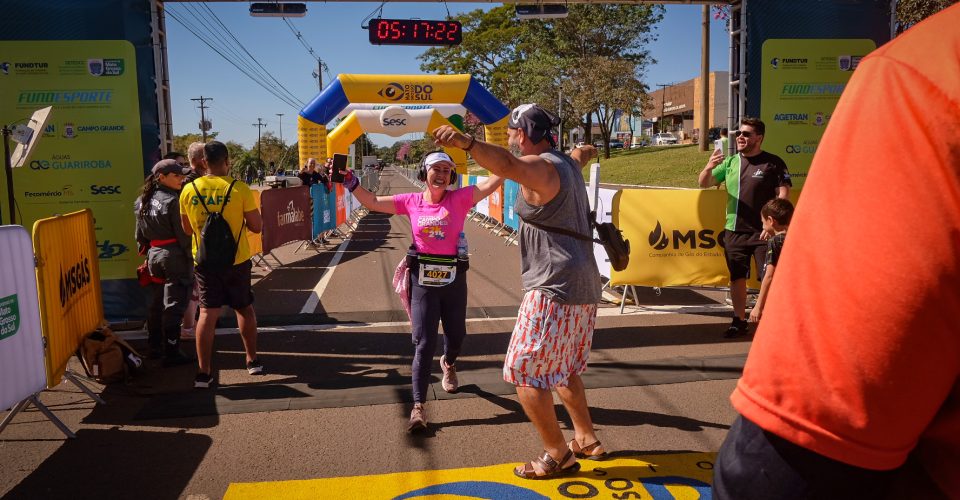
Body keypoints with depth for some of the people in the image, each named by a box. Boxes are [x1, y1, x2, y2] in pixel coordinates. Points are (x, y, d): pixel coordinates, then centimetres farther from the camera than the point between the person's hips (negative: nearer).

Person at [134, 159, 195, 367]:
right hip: (175, 256, -8)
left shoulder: (143, 201, 10)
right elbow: (184, 235, -15)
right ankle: (171, 353, 0)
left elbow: (140, 235, 16)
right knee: (173, 305, -4)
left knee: (156, 303, 17)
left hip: (154, 256, 8)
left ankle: (154, 346, 27)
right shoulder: (172, 201, -15)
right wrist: (192, 257, -8)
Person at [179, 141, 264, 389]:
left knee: (207, 312, 3)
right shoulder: (239, 189, -12)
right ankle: (252, 361, 25)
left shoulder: (189, 190, -3)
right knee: (244, 308, 15)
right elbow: (257, 226, -8)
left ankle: (203, 372, 0)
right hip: (237, 259, -1)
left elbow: (188, 229, 8)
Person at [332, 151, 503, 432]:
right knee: (424, 344, -4)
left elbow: (492, 183, -14)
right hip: (422, 280, -1)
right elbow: (373, 202, 2)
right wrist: (350, 181, -7)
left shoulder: (460, 198, -5)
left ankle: (448, 364, 56)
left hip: (454, 279, 1)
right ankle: (418, 407, 1)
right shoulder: (411, 202, 0)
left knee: (456, 336, 19)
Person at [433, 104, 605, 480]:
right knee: (562, 369, 24)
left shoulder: (540, 166, -14)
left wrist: (465, 142, -56)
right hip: (583, 286, 10)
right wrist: (583, 153, 67)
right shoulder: (568, 163, 15)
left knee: (524, 372, -1)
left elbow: (509, 165, -39)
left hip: (555, 289, -10)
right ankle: (587, 440, 34)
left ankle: (558, 455, 7)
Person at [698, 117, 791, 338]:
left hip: (763, 232, -4)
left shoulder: (773, 163, -2)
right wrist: (709, 167, -9)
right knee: (737, 278, 10)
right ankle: (739, 321, 21)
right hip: (734, 231, 4)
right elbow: (704, 184, 13)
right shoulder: (730, 162, 11)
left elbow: (783, 194, -7)